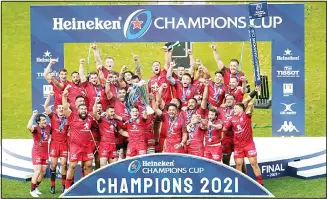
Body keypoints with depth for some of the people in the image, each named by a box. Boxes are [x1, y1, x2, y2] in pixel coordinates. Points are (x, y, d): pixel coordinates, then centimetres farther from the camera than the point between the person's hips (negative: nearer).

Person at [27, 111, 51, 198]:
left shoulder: (48, 127, -2)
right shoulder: (36, 128, -18)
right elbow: (29, 127, -42)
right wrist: (33, 115, -36)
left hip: (45, 152, 6)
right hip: (37, 152, -6)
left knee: (43, 172, 10)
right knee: (37, 171, -12)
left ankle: (36, 187, 29)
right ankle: (32, 190, 2)